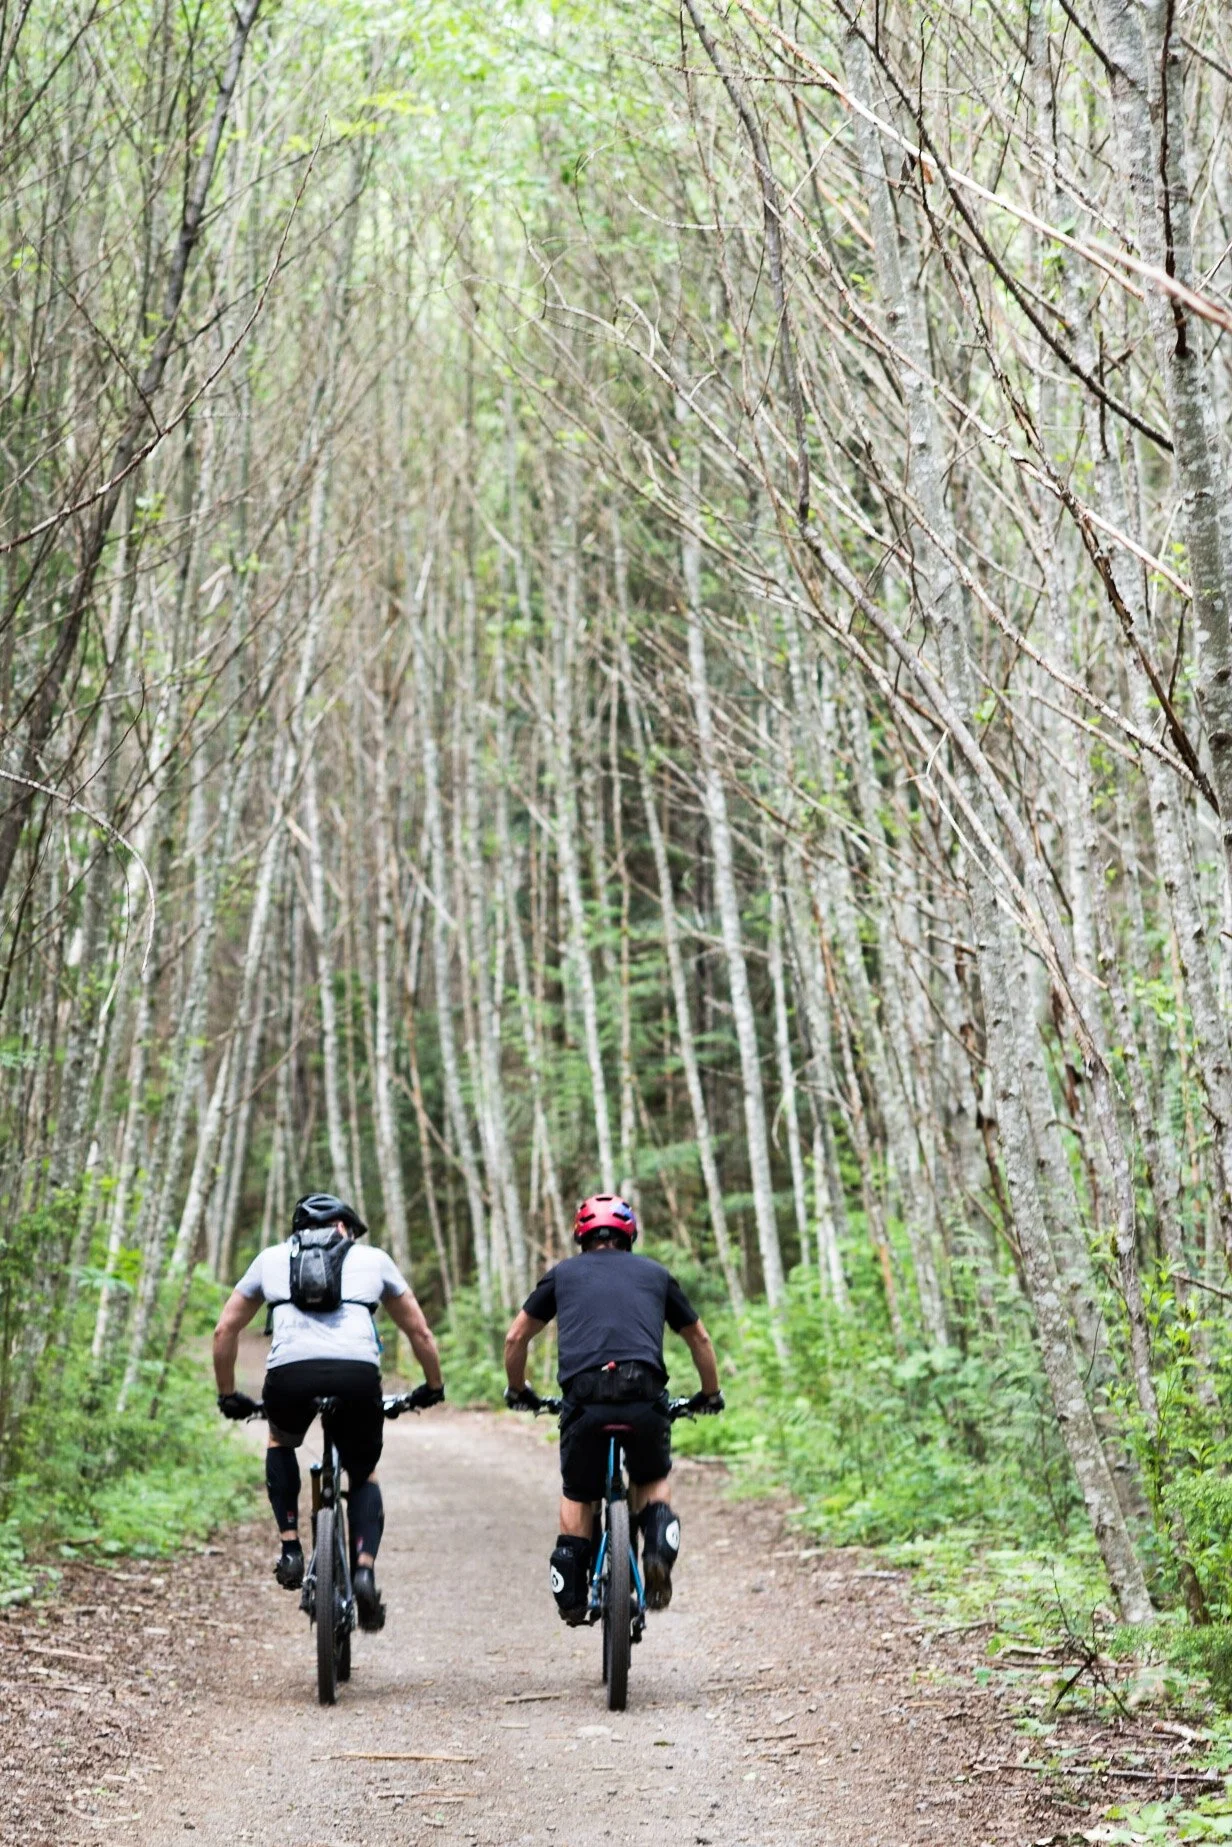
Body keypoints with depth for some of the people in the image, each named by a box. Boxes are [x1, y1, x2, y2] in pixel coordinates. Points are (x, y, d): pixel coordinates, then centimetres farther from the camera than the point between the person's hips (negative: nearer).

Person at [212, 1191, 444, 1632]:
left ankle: (290, 1547, 19)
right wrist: (433, 1388, 46)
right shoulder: (373, 1259, 27)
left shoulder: (271, 1258, 28)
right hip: (357, 1375, 0)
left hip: (290, 1374, 0)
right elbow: (419, 1332, 31)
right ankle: (364, 1570, 1)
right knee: (364, 1476, 24)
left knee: (280, 1443, 35)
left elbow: (224, 1330, 30)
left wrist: (228, 1395, 41)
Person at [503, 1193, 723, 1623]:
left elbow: (516, 1338, 25)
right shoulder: (655, 1274, 26)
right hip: (645, 1394, 0)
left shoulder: (564, 1273, 23)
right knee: (653, 1481, 26)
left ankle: (571, 1597, 14)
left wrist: (518, 1390, 41)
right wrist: (710, 1395, 49)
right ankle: (658, 1547, -1)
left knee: (577, 1496, 21)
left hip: (584, 1396, 0)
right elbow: (699, 1339, 35)